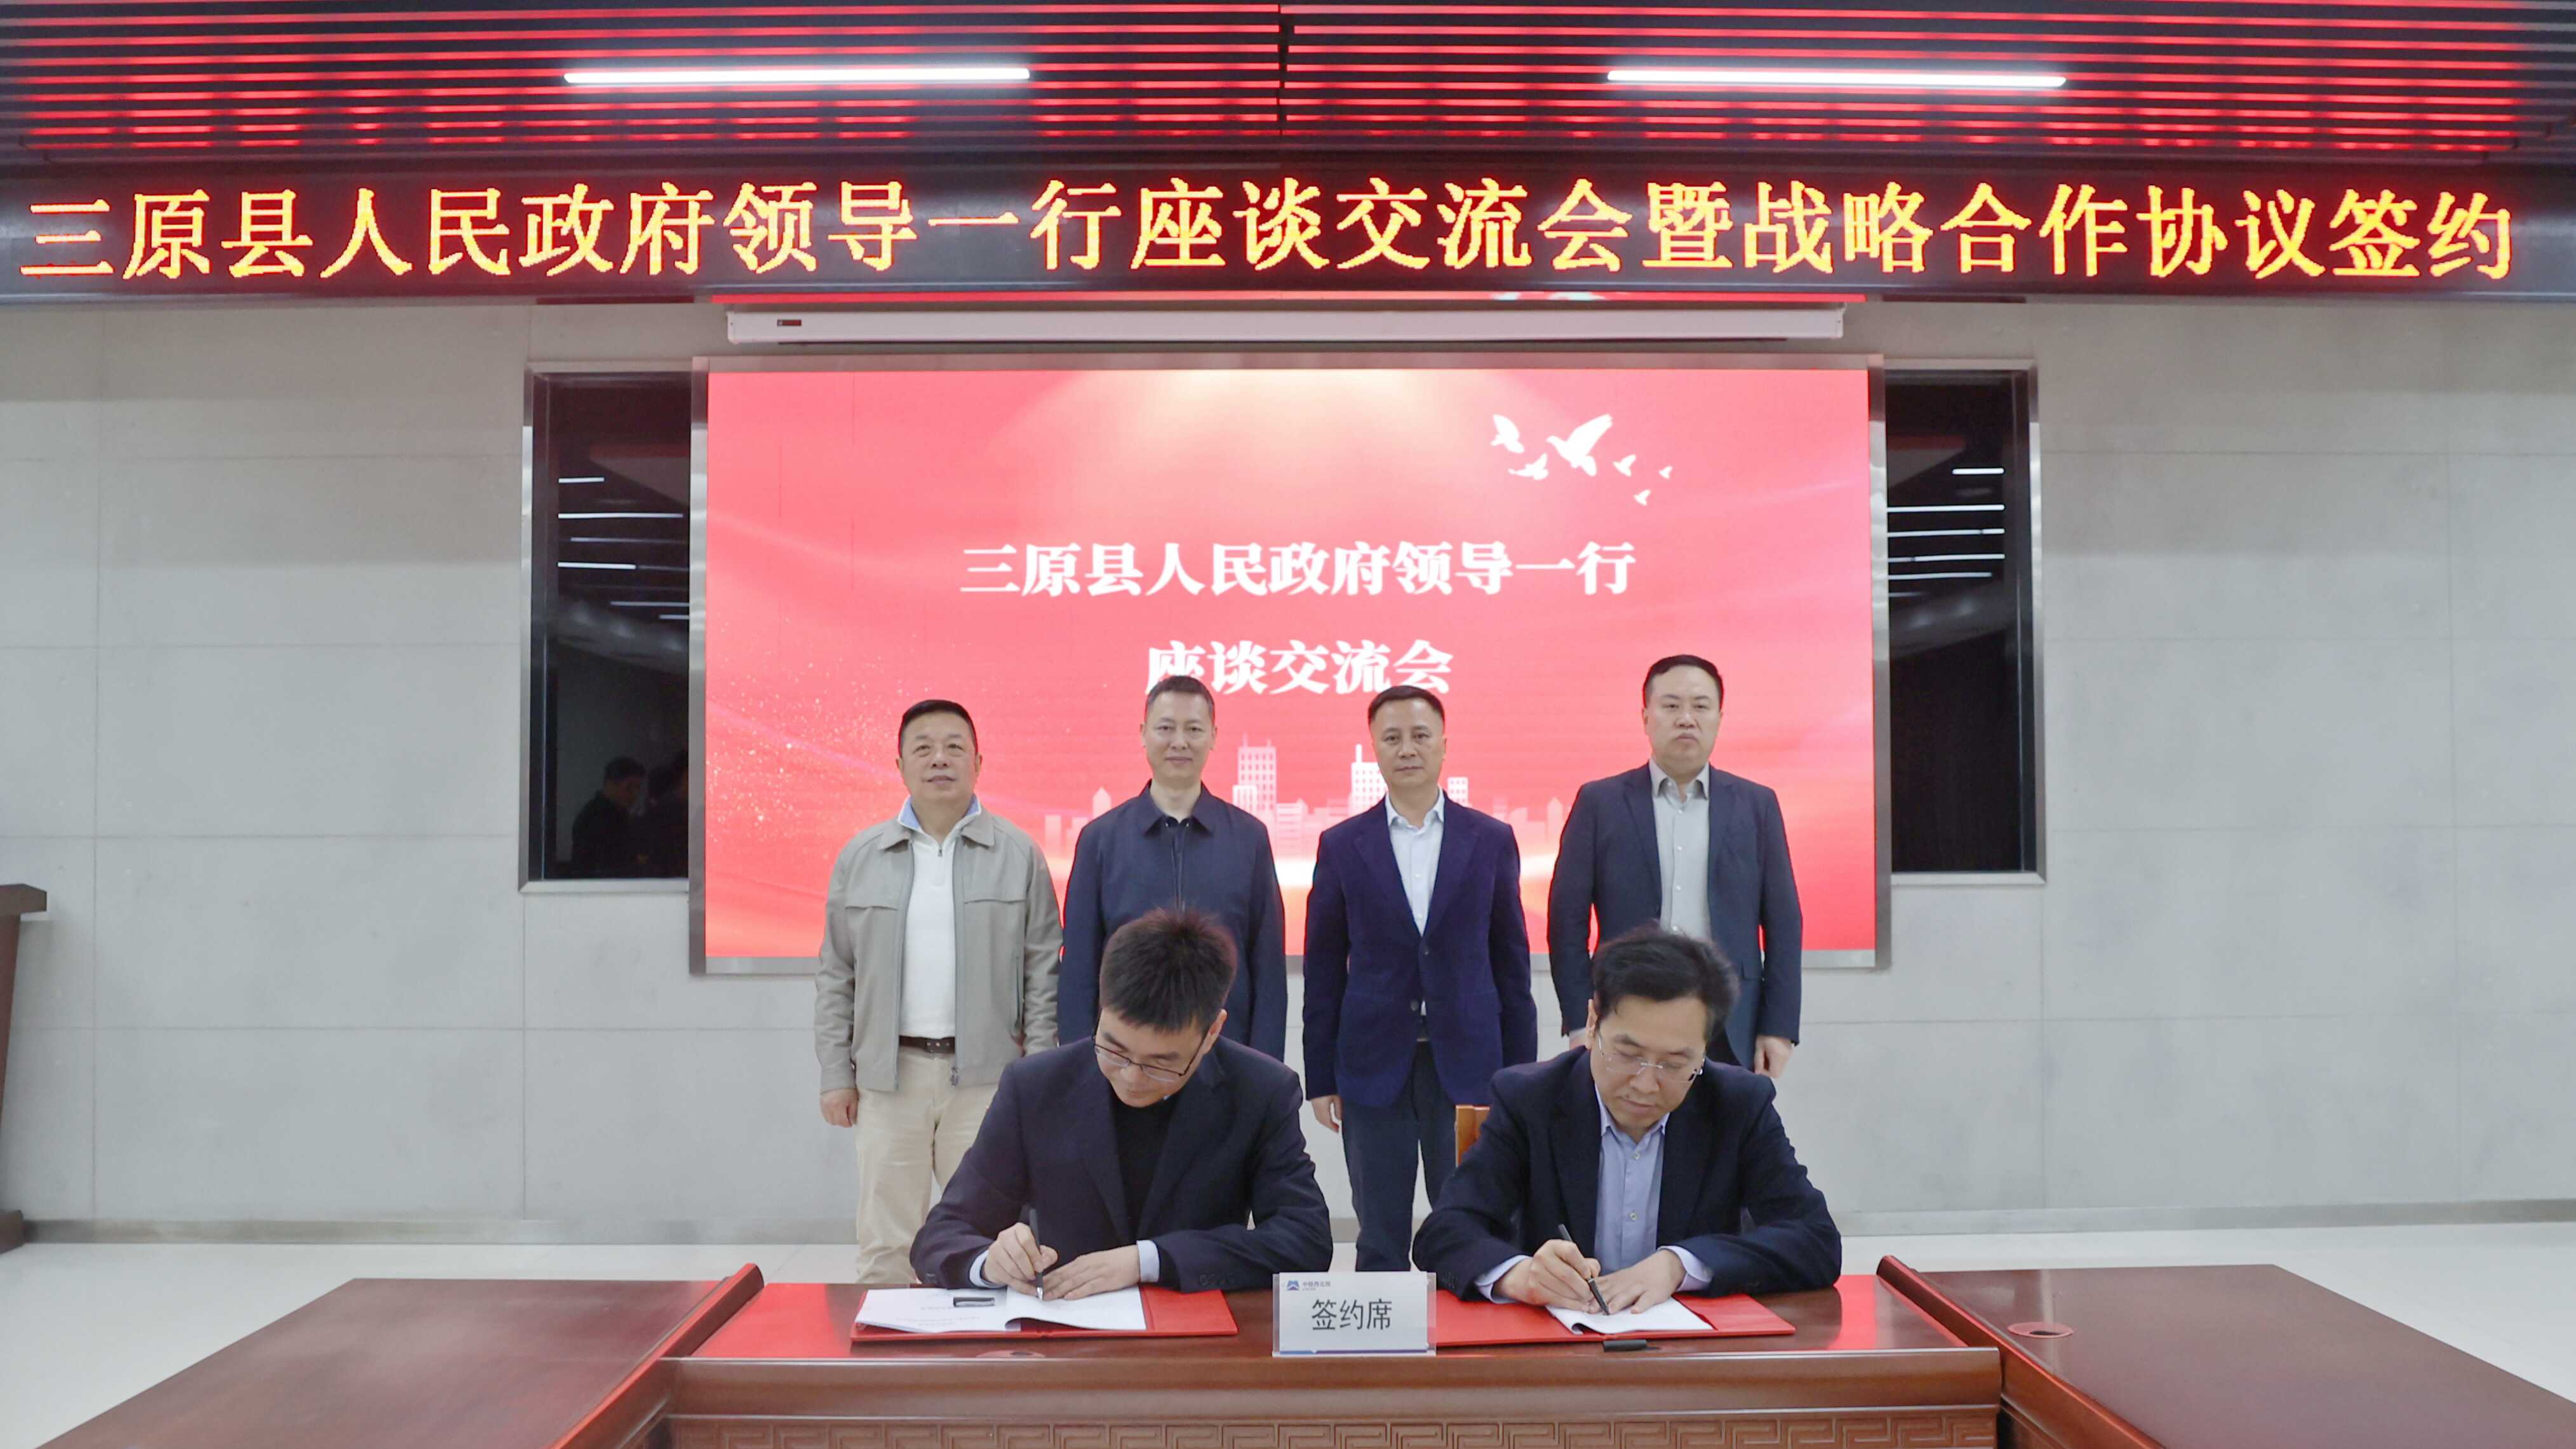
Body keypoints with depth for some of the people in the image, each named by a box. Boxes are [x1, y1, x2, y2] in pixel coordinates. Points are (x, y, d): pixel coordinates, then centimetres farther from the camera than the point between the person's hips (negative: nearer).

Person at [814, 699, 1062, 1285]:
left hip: (986, 1076, -1)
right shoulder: (860, 857, 7)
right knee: (886, 1246, 7)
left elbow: (1042, 972, 3)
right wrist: (836, 1075, 5)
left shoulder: (1019, 855, 2)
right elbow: (836, 977, 9)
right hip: (888, 1076, 2)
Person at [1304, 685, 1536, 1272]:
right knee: (1381, 1243, 8)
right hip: (1374, 1068, 0)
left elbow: (1511, 962, 6)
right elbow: (1323, 970, 4)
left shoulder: (1491, 840, 4)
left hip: (1467, 1063, 0)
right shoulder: (1341, 845, 3)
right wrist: (1320, 1077, 2)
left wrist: (1520, 1072, 4)